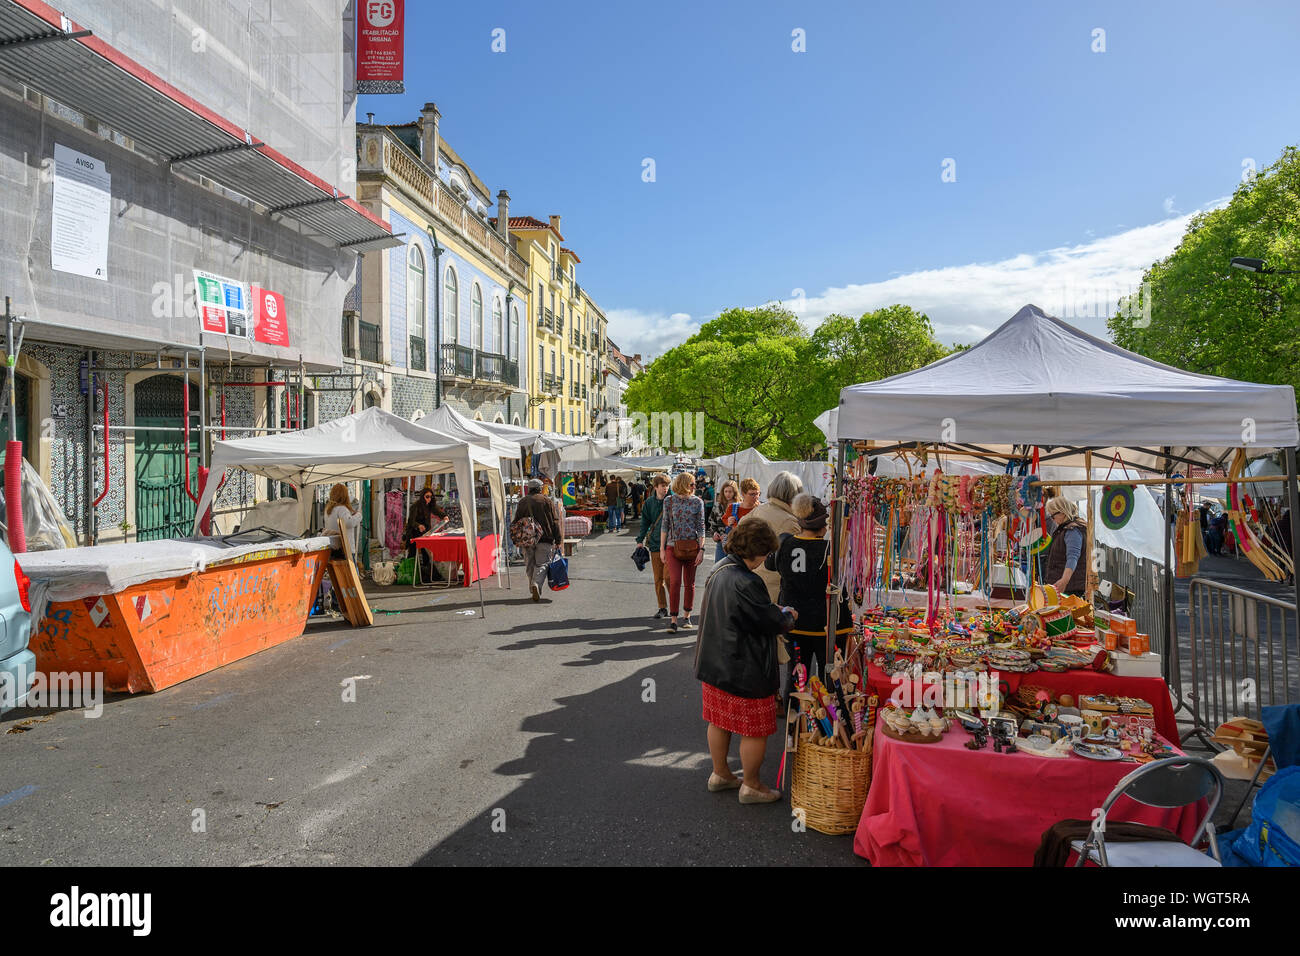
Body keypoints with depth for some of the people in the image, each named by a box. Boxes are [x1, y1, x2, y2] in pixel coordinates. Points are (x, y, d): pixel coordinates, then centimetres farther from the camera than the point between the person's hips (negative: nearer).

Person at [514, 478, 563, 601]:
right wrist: (558, 539, 3)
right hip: (545, 539, -2)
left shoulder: (522, 502, 10)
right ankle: (536, 584, -24)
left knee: (530, 565, 13)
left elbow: (516, 522, 10)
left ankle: (533, 586, 14)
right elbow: (554, 522, 0)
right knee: (542, 564, -2)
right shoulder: (546, 500, 2)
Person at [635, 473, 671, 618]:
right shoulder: (649, 502, 7)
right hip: (655, 544, 3)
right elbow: (645, 523, 13)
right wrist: (640, 540, 5)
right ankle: (662, 608, 16)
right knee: (658, 579, 7)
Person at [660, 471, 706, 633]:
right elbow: (665, 525, 7)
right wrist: (662, 549, 4)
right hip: (673, 546, -1)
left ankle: (687, 616, 22)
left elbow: (701, 527, 4)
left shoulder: (698, 502, 4)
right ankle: (673, 619, -5)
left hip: (692, 546, 1)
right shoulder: (669, 501, 3)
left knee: (689, 583, 7)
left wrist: (701, 549, -4)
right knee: (675, 582, -10)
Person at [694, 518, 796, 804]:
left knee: (719, 721, 22)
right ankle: (751, 786, 23)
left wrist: (776, 616, 9)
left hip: (714, 663, 9)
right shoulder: (746, 583, -28)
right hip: (743, 671, -9)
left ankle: (720, 774, 38)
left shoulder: (719, 570, 2)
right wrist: (789, 617, 2)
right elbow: (773, 622, -19)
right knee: (755, 730, 9)